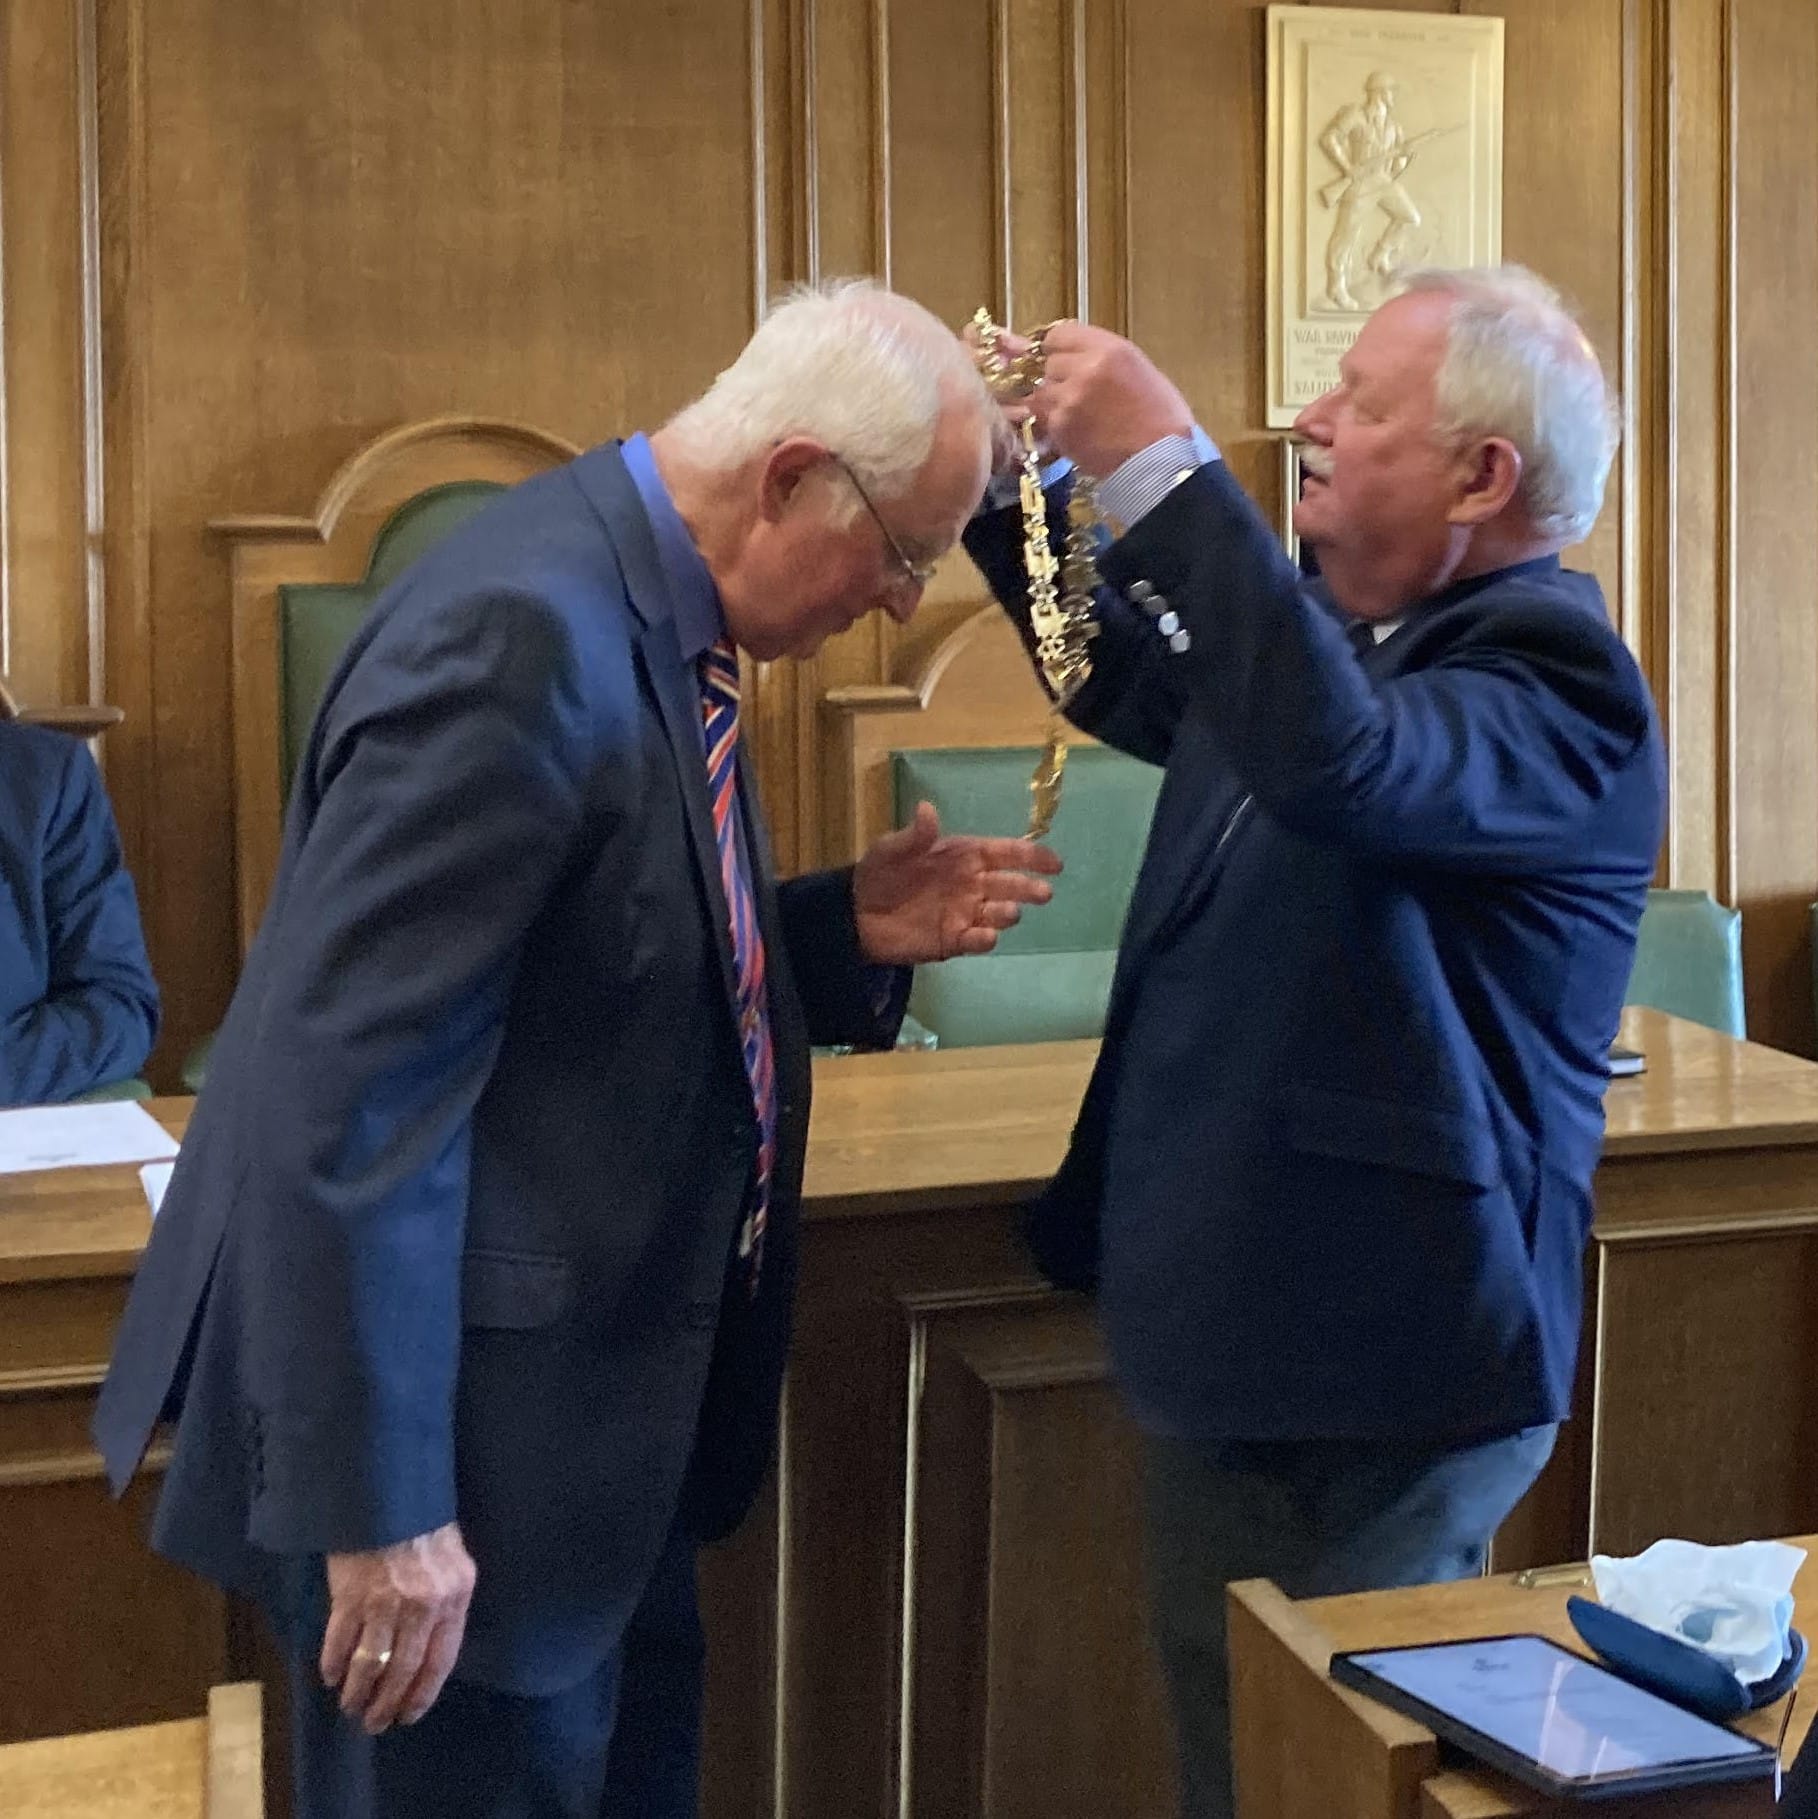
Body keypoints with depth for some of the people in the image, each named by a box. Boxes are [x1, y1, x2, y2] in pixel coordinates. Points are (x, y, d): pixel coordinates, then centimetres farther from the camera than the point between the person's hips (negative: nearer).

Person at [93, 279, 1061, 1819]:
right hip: (469, 1428, -10)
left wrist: (852, 930, 1)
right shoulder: (529, 635, -24)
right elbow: (350, 1092, -27)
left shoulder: (649, 607, 5)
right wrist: (377, 1507, -25)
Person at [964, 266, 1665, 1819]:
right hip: (1222, 1333, 9)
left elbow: (1340, 761, -38)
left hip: (1375, 1364, -9)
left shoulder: (1554, 674, -18)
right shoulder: (1336, 625, 9)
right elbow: (1131, 678, 25)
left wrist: (1159, 462, -34)